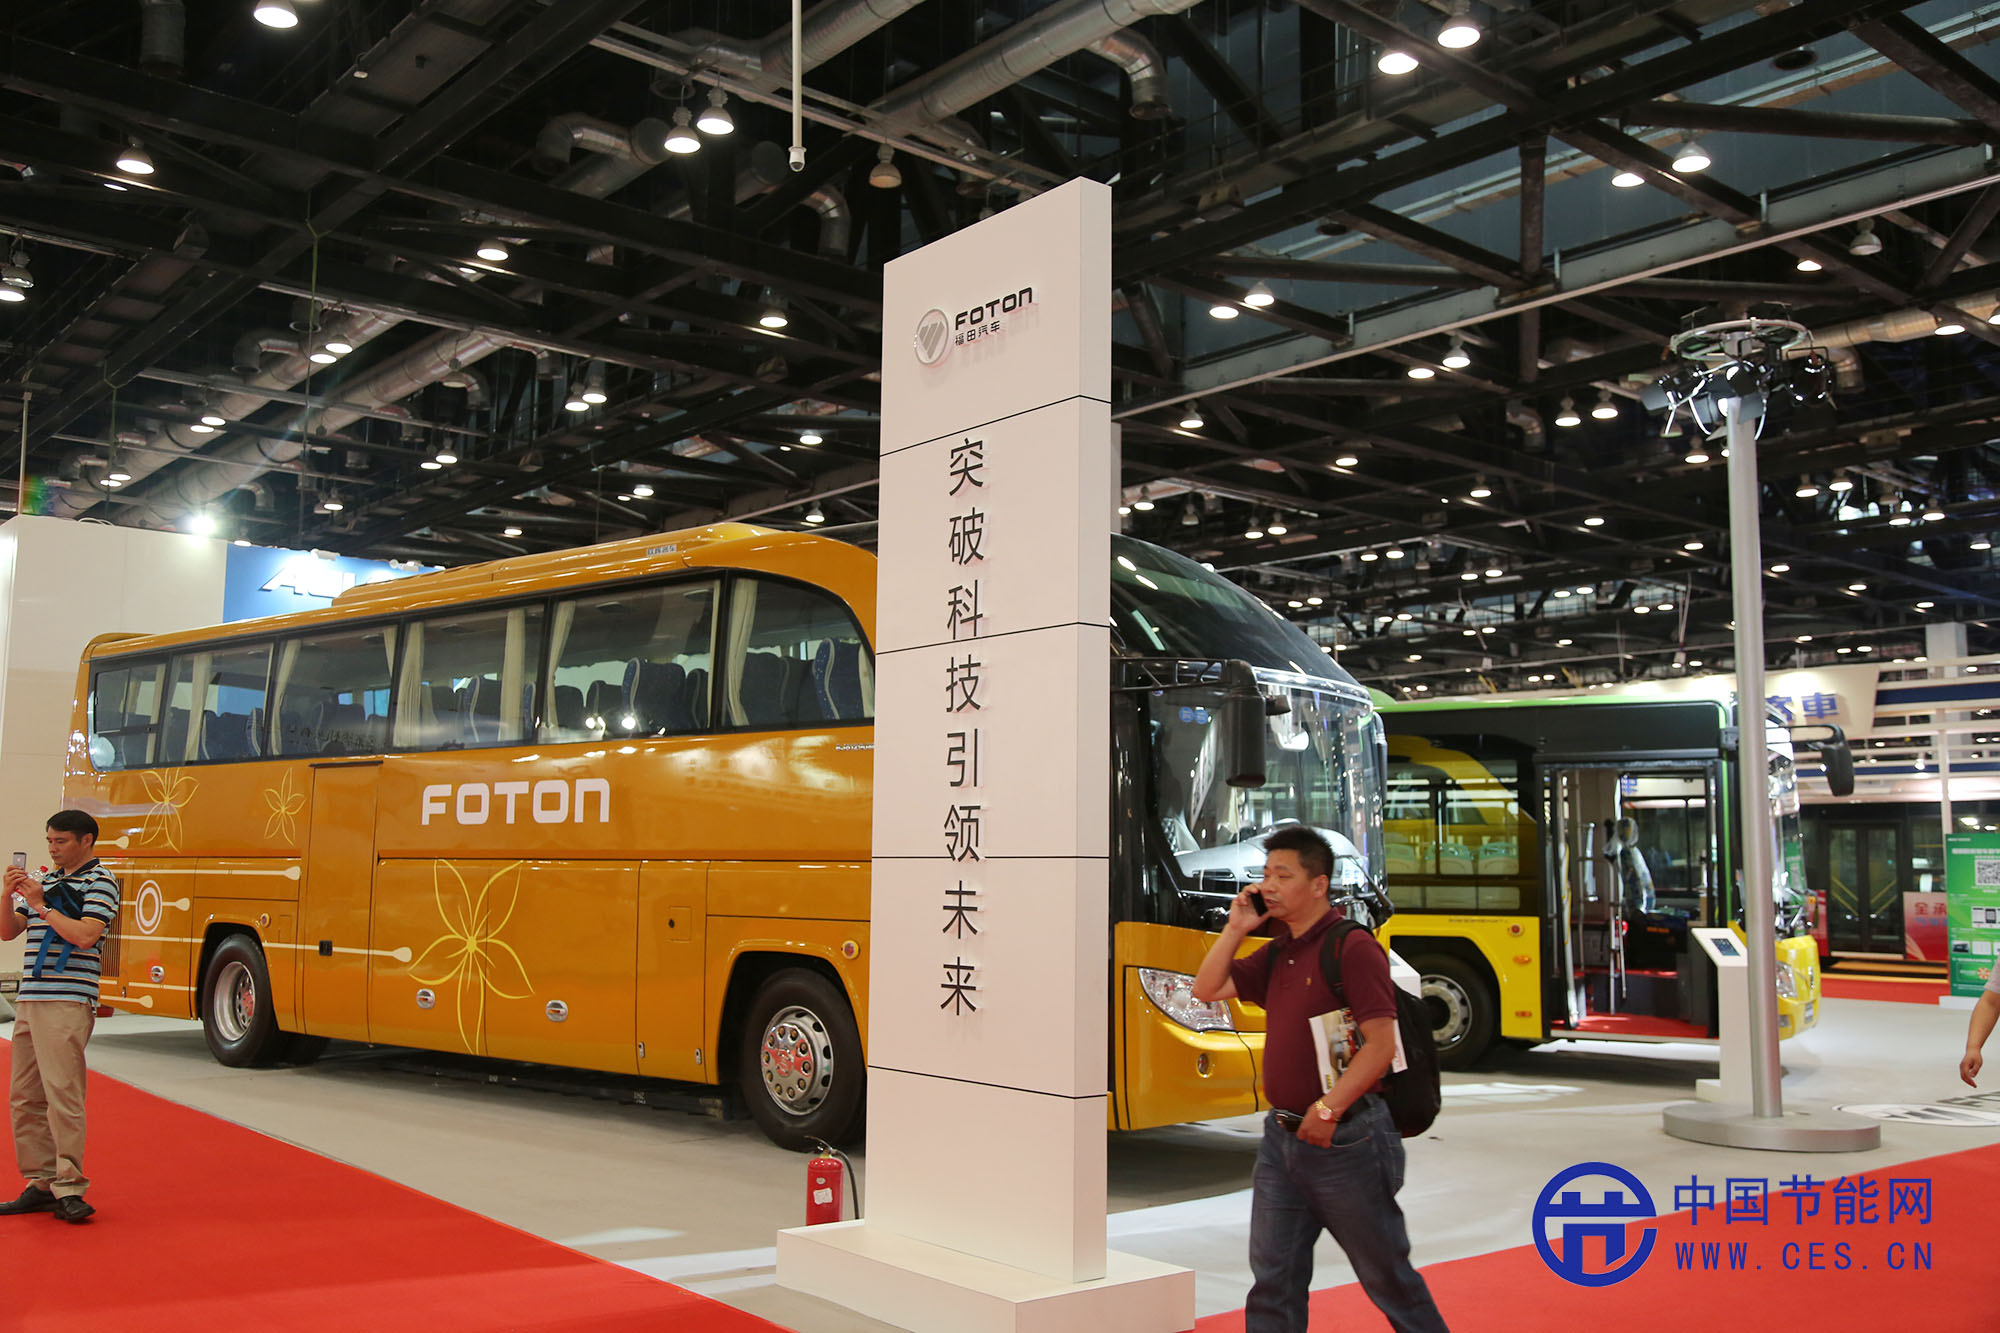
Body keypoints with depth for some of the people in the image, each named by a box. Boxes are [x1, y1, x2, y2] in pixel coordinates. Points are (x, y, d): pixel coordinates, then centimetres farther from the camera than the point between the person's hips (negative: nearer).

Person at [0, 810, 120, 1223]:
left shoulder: (100, 882, -2)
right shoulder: (45, 882, 20)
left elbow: (86, 935, -16)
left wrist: (41, 905, -11)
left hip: (67, 1003, -8)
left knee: (62, 1092, -11)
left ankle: (68, 1187, -7)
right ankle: (41, 1183, 15)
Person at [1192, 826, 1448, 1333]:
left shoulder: (1352, 947, -14)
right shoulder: (1278, 953, 11)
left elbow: (1381, 1045, -20)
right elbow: (1208, 989, 13)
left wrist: (1329, 1108, -24)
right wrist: (1236, 927, 4)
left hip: (1344, 1139, -8)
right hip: (1282, 1135, 8)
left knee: (1385, 1273, 8)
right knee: (1274, 1276, 9)